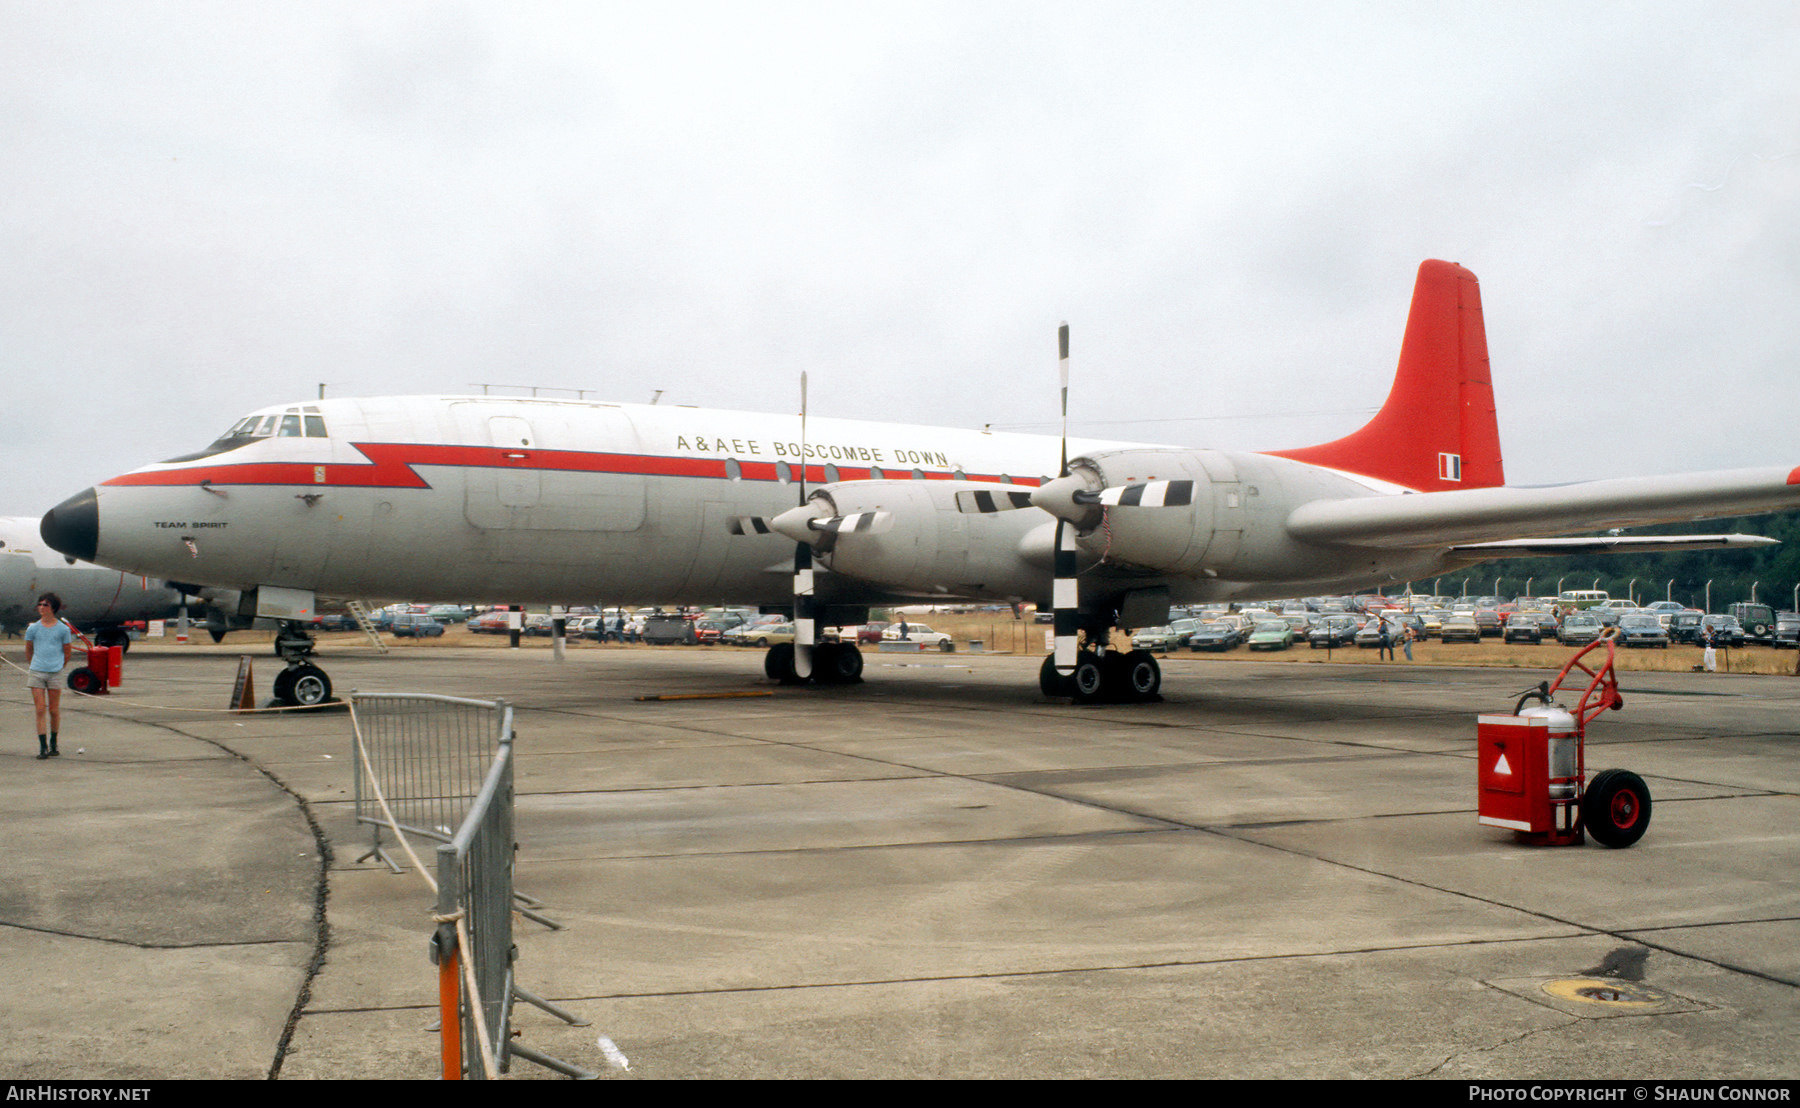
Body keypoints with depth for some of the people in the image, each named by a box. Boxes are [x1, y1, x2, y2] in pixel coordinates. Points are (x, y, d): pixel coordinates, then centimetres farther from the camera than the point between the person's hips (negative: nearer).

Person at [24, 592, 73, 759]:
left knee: (54, 710, 4)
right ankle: (43, 747, -4)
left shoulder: (63, 629, 2)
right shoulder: (32, 629, 6)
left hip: (56, 673, -1)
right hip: (36, 672, 1)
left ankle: (53, 743, 20)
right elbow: (28, 650, 17)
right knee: (40, 710, -4)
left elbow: (68, 651, 11)